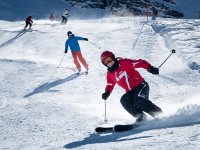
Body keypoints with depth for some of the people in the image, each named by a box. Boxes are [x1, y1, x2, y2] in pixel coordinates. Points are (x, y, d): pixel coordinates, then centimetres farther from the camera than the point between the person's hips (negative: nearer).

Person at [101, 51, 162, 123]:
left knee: (139, 100, -31)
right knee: (124, 100, -24)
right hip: (131, 92, 5)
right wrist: (107, 93, 1)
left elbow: (140, 63, -11)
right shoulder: (110, 74, 10)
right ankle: (140, 116, -21)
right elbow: (110, 85, 22)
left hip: (141, 85, -5)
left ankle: (159, 114, -20)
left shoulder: (124, 63, -7)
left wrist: (150, 68, -26)